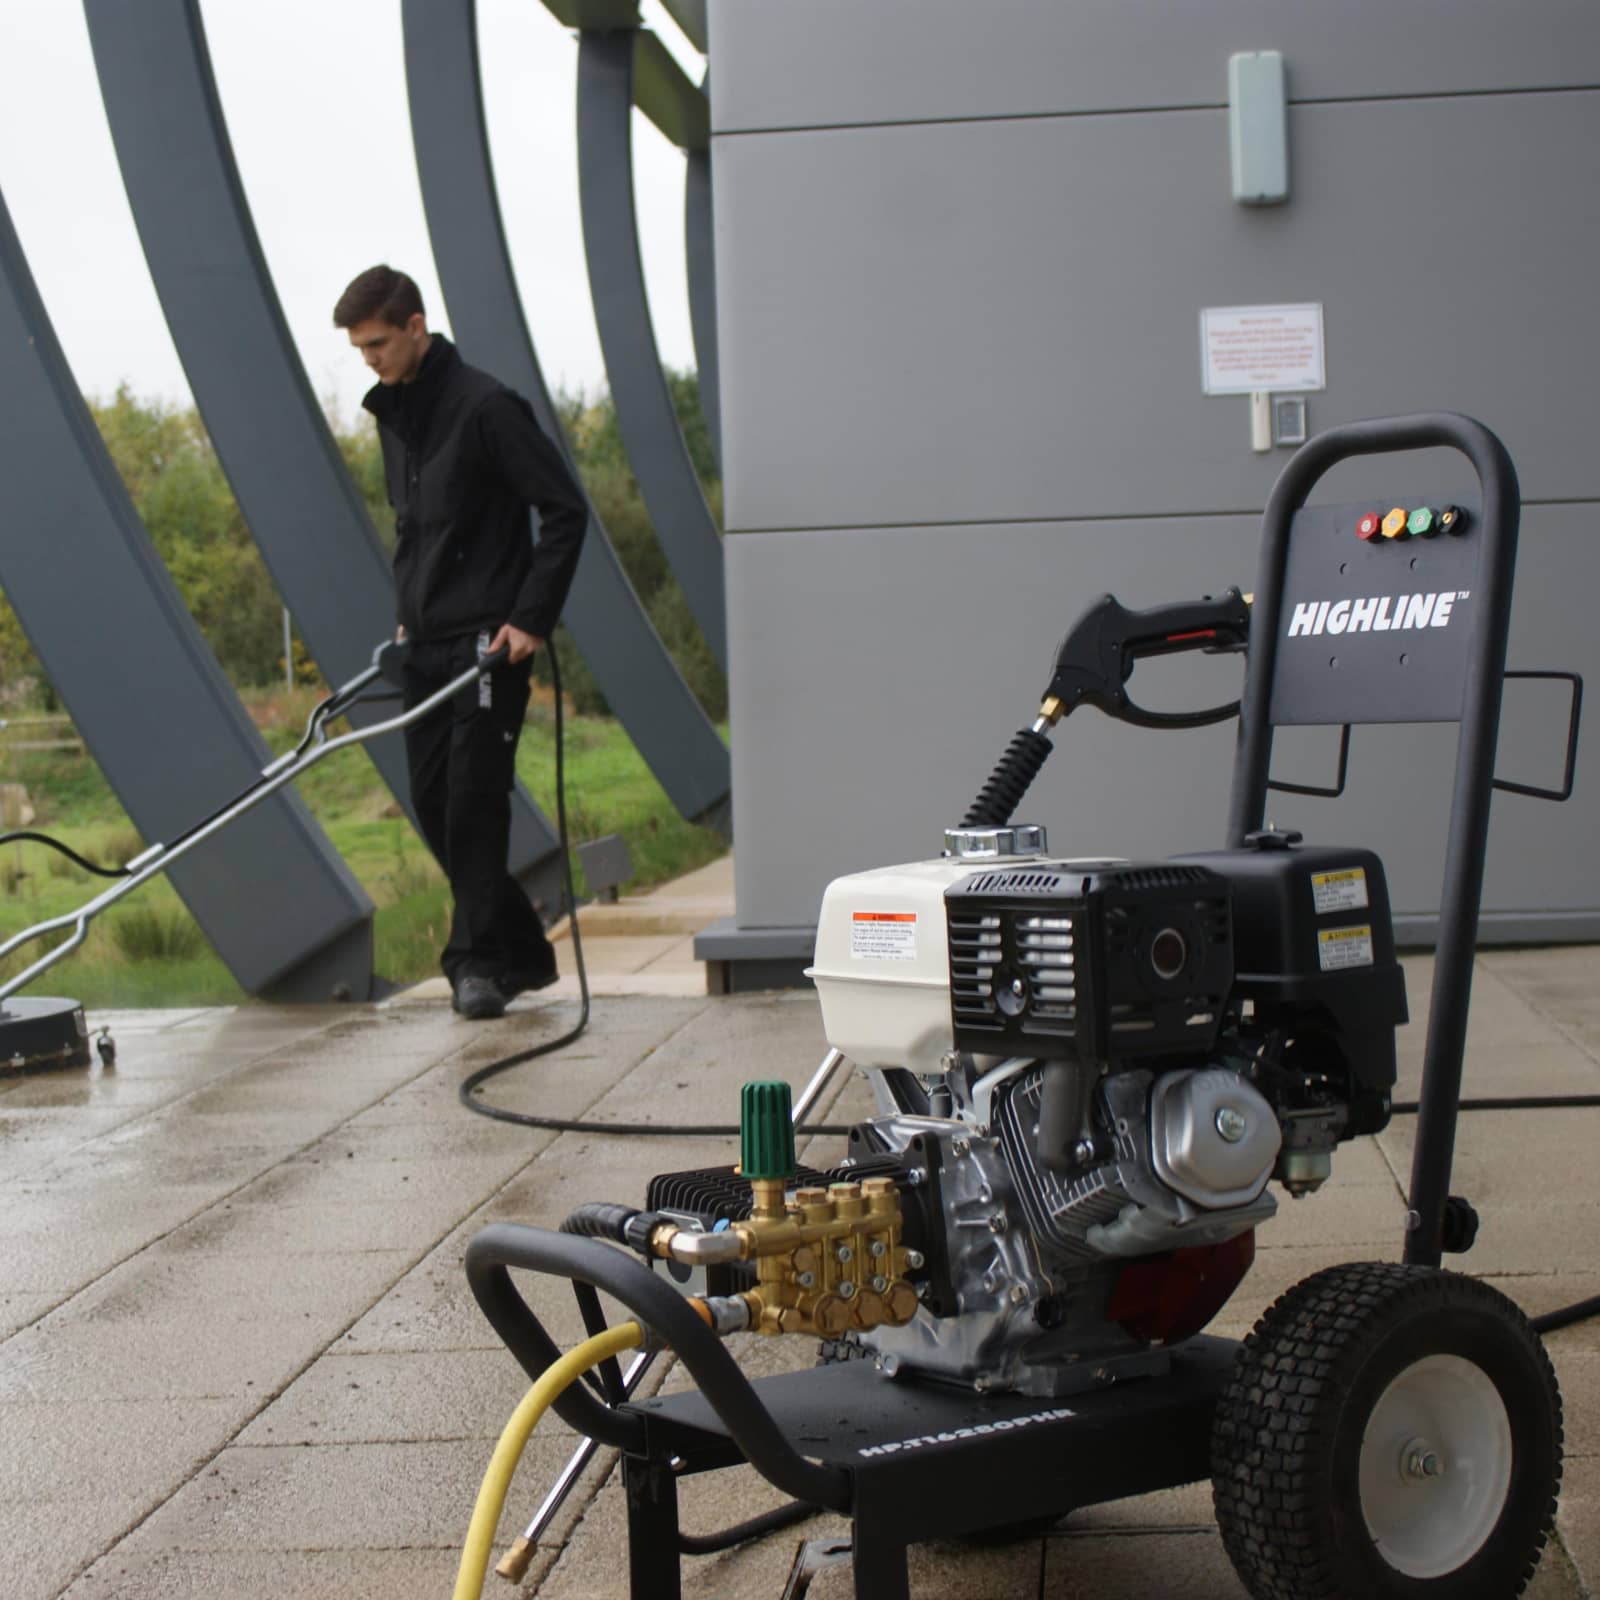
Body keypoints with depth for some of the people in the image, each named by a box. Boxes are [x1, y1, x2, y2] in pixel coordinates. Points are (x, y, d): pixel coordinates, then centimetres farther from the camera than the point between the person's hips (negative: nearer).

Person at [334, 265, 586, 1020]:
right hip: (425, 644, 8)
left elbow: (565, 511, -12)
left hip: (488, 642, -8)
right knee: (433, 802, 7)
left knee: (474, 799, -9)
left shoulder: (485, 406, -11)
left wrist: (532, 618, -16)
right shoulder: (392, 413, 14)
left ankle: (477, 959, 0)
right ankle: (521, 949, 18)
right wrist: (406, 615, 15)